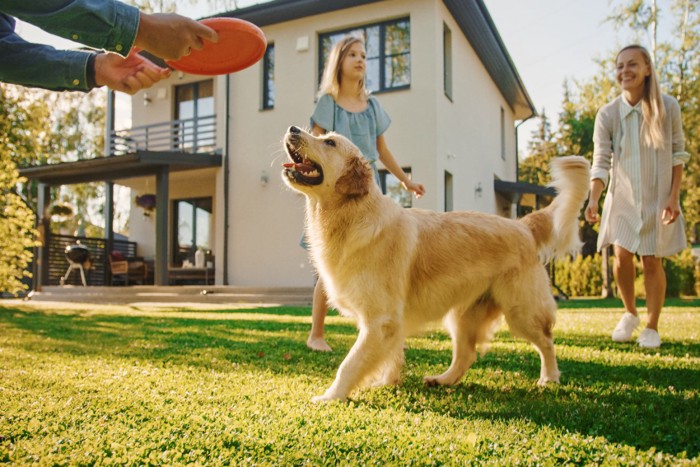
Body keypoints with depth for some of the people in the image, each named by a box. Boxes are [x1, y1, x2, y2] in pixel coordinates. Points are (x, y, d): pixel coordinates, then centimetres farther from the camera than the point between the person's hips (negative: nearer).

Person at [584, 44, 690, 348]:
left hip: (657, 199, -1)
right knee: (621, 258, -6)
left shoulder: (668, 107, -7)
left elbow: (678, 154, -1)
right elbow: (601, 163, -11)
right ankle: (630, 314, 22)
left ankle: (652, 327, 19)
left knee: (652, 263, 2)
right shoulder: (607, 114, -7)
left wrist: (674, 197, -7)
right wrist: (593, 199, -26)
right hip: (622, 198, 1)